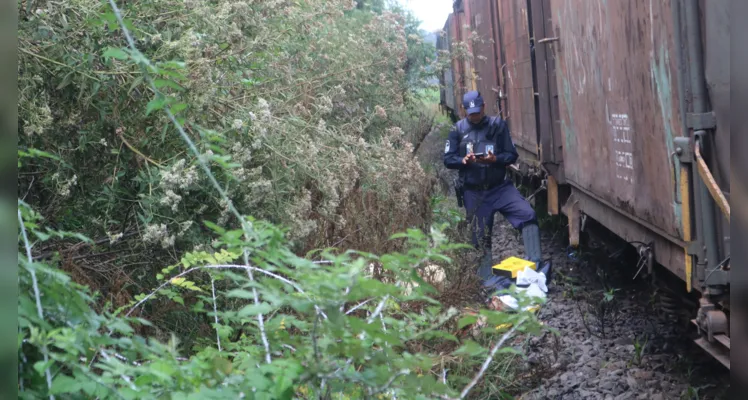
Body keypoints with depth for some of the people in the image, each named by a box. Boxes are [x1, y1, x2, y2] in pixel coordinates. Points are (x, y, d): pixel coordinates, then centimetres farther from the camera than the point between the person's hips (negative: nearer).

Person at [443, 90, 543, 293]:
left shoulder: (498, 125, 0)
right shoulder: (458, 130, 2)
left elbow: (512, 155, -1)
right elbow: (448, 159, 0)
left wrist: (495, 159, -21)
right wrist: (464, 160, -20)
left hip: (500, 186, 0)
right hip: (473, 192, 0)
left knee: (528, 214, -20)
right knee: (481, 235, 6)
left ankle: (534, 263, -16)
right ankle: (488, 278, 18)